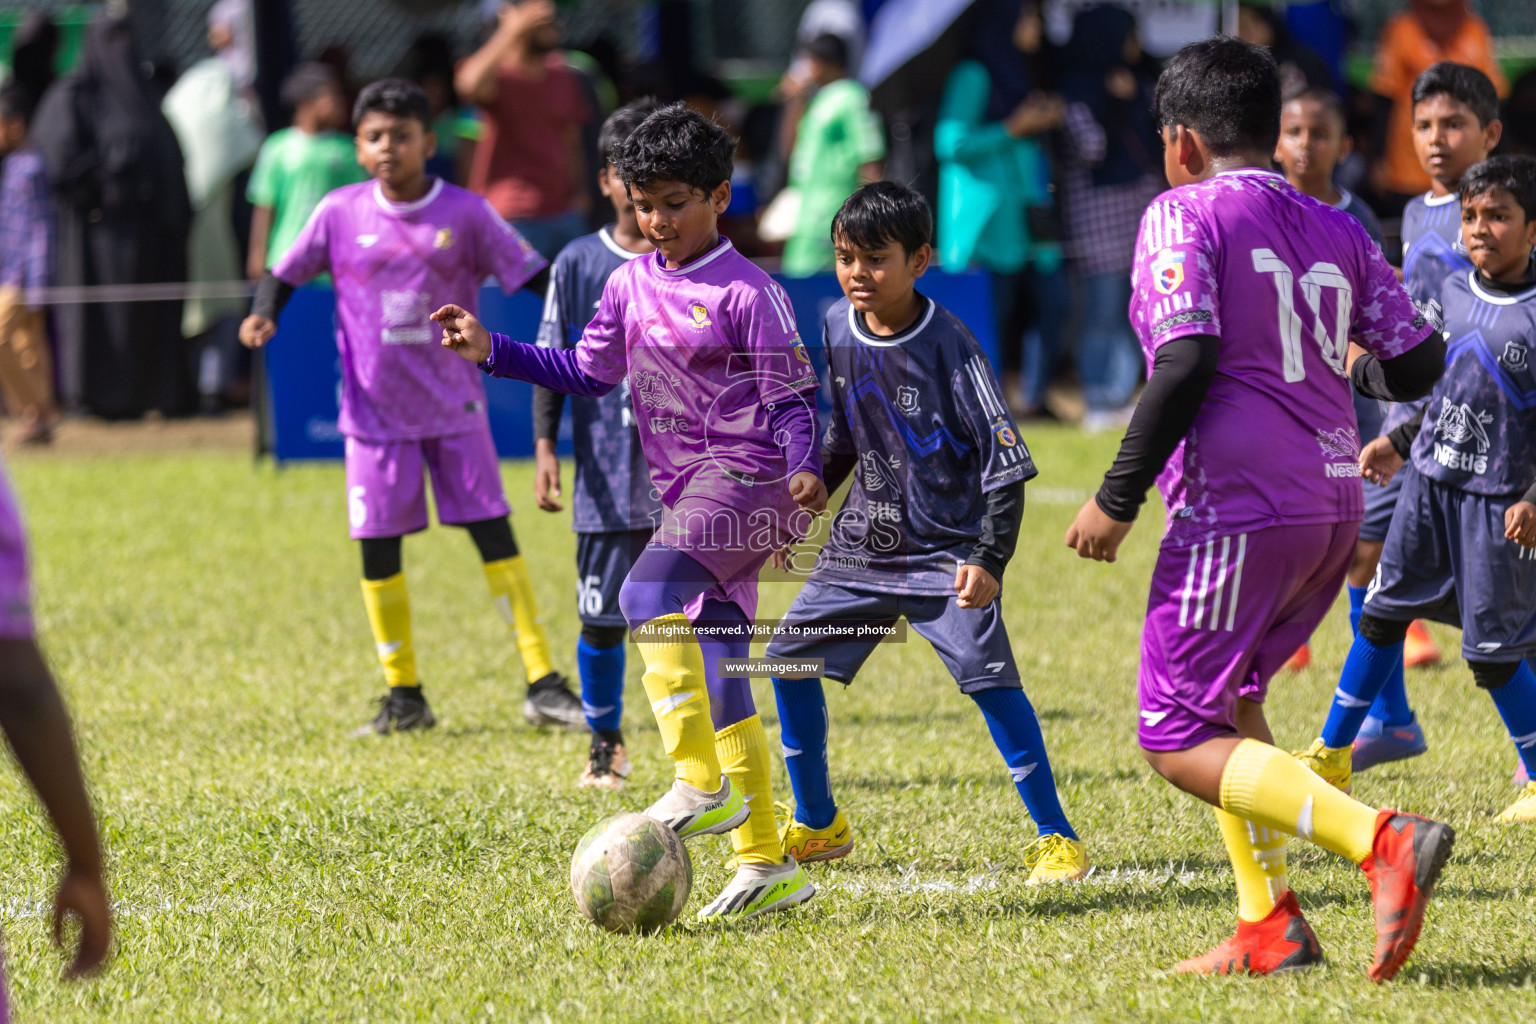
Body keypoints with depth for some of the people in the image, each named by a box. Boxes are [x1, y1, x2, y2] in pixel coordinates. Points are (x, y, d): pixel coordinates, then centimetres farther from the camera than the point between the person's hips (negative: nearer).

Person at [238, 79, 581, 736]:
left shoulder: (464, 213, -4)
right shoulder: (340, 214, -2)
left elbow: (530, 277, 0)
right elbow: (286, 273, 7)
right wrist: (263, 314, -12)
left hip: (454, 407, -1)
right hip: (375, 408, 1)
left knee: (494, 534, -4)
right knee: (378, 549, 1)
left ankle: (543, 686, 1)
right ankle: (403, 696, 14)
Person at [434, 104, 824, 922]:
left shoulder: (747, 292, -9)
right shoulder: (630, 284, 11)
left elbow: (790, 399, -9)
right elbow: (588, 371, 22)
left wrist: (805, 470, -27)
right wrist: (491, 352, 13)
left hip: (746, 476, -8)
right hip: (686, 489, 8)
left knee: (647, 593, -30)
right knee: (720, 684, 7)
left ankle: (703, 785, -30)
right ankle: (765, 866, 11)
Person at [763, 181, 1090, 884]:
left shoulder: (948, 346, -17)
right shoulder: (837, 327, 1)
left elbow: (1006, 458, -17)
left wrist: (990, 560, -24)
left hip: (948, 549, -7)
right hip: (863, 544, 7)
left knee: (988, 676, -20)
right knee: (791, 658, 4)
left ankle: (1053, 835, -11)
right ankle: (818, 825, 22)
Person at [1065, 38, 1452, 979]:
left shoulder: (1184, 216, -6)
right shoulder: (1337, 231, 13)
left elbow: (1186, 364, -17)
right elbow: (1417, 364, 11)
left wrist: (1118, 499, -11)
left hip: (1240, 510, -8)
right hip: (1334, 506, 8)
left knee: (1180, 742, -3)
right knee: (1229, 702, 24)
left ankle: (1381, 840, -22)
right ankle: (1270, 925, 16)